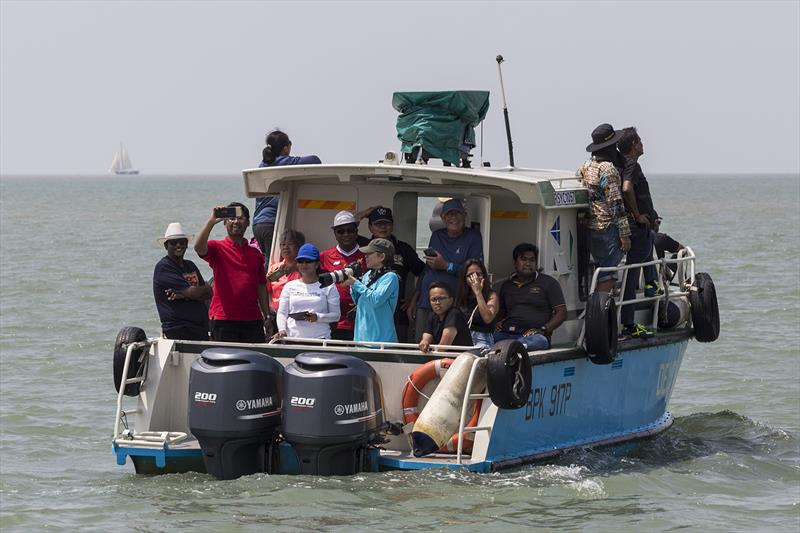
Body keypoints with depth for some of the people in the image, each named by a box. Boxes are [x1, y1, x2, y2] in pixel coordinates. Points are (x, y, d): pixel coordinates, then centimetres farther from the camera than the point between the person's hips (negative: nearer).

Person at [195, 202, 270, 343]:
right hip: (224, 319, -4)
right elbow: (199, 247, -20)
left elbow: (261, 287, 17)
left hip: (253, 320, 4)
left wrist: (267, 316, 13)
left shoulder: (255, 254, 16)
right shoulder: (217, 248, 3)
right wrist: (212, 221, -25)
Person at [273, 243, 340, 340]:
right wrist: (282, 329, -7)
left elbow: (336, 315, 4)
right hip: (292, 338, 2)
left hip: (319, 339, -2)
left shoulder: (328, 287, 7)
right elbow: (282, 313, 11)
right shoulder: (290, 286, 15)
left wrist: (318, 317, -14)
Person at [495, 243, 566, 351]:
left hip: (535, 334, -4)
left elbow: (561, 312, 8)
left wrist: (543, 330, -8)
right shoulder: (507, 285, 28)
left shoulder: (548, 283, 14)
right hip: (506, 334, 4)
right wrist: (499, 322, 11)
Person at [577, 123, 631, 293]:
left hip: (591, 228, 8)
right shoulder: (608, 169, -14)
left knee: (601, 271, 17)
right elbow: (616, 204, -17)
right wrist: (625, 234, -16)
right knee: (607, 277, -5)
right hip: (608, 228, -8)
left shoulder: (584, 168, 11)